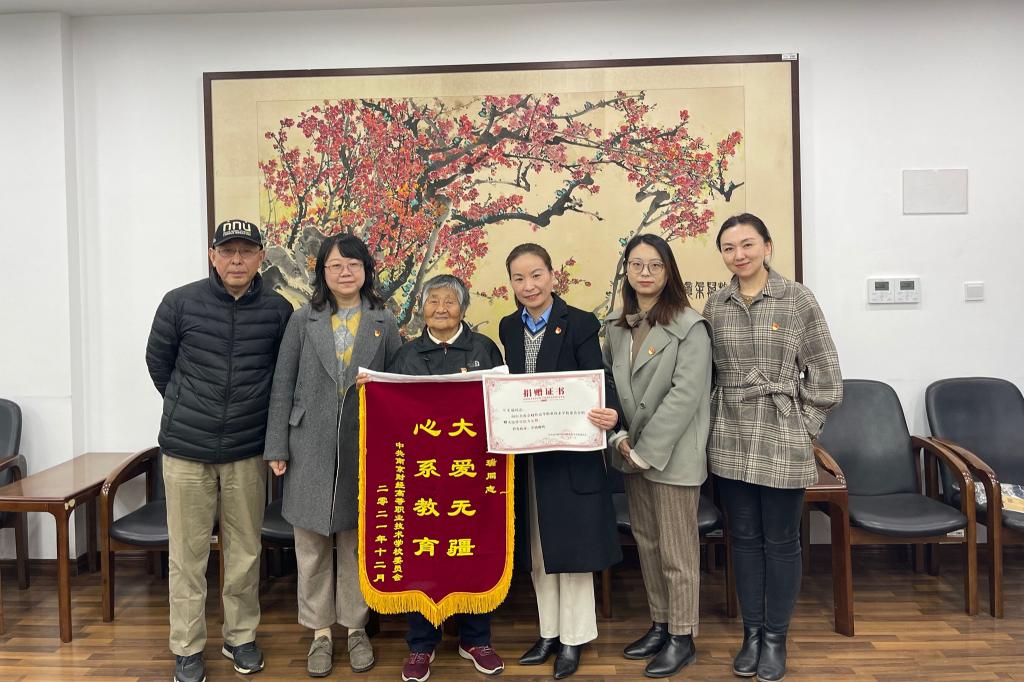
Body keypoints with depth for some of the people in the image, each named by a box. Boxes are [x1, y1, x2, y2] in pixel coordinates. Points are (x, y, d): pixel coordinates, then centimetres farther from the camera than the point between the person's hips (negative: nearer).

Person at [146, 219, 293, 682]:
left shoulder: (278, 310, -2)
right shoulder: (181, 303, -4)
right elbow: (158, 362, 9)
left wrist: (254, 413, 8)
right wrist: (189, 409, 13)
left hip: (247, 452, 1)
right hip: (186, 449, 0)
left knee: (245, 551, 10)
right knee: (187, 554, 8)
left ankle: (240, 637, 28)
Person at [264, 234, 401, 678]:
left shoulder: (384, 324, 4)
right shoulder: (303, 320, 3)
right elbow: (282, 386, 2)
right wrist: (276, 447, -2)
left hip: (364, 449, 0)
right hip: (311, 449, 0)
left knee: (357, 541, 10)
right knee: (311, 544, 8)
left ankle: (355, 627, 26)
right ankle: (320, 631, 24)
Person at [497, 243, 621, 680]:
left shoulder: (579, 324, -10)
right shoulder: (509, 328, 7)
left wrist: (609, 415, -36)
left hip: (570, 451, -5)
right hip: (524, 452, 5)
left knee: (570, 545, 6)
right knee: (536, 548, 15)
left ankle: (573, 638, 23)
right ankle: (549, 632, 32)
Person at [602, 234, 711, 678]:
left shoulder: (689, 326, -11)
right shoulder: (616, 325, 8)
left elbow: (685, 394, -17)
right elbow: (607, 383, 11)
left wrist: (646, 451, -17)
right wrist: (619, 437, -3)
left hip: (673, 454, -6)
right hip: (632, 452, 6)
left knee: (676, 550, 3)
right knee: (646, 543, 16)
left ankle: (682, 637, 20)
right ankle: (659, 625, 31)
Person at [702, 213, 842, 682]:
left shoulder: (797, 298, -5)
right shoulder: (715, 306, 5)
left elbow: (824, 374, -3)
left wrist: (804, 426, -4)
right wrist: (714, 419, 6)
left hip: (783, 442, -3)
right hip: (730, 441, 3)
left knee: (780, 541, 7)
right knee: (744, 538, 12)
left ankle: (776, 637, 23)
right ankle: (751, 632, 26)